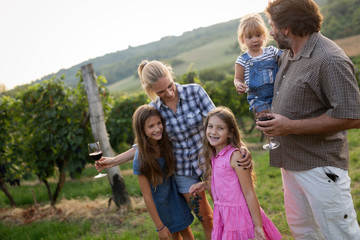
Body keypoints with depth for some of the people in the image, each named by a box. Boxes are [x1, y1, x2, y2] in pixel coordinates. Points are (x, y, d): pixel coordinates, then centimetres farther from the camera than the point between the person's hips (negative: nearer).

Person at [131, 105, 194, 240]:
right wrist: (159, 226, -14)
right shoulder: (141, 160, -26)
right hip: (160, 202, -4)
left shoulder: (166, 143, -15)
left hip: (176, 196, 4)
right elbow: (147, 196, -19)